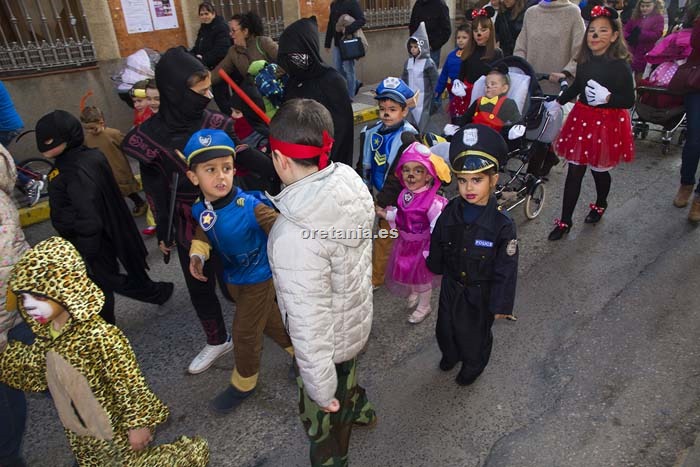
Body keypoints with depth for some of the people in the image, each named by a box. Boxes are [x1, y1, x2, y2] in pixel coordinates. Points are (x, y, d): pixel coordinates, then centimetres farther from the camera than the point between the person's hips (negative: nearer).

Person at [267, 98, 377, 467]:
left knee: (322, 416, 23)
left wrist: (322, 391, -17)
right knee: (346, 371, 38)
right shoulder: (351, 182, -18)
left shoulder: (293, 236, -39)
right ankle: (357, 409, 69)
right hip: (357, 320, 7)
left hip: (327, 340, -7)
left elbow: (308, 323, -31)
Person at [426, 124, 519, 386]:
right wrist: (435, 266, 18)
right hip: (451, 287, 4)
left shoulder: (502, 224, -26)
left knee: (476, 334, 21)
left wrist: (501, 306, -11)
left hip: (481, 294, -3)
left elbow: (506, 270, -18)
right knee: (446, 328, 25)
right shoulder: (450, 213, -16)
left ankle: (473, 366, 52)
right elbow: (437, 246, 3)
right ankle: (450, 355, 58)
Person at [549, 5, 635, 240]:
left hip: (608, 123, -4)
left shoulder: (620, 65, -14)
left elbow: (629, 100, -15)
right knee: (574, 171, 4)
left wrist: (608, 97, -31)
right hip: (582, 119, 4)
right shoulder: (584, 61, 1)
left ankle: (600, 205, 45)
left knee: (599, 170, 12)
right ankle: (565, 221, 11)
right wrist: (558, 101, 16)